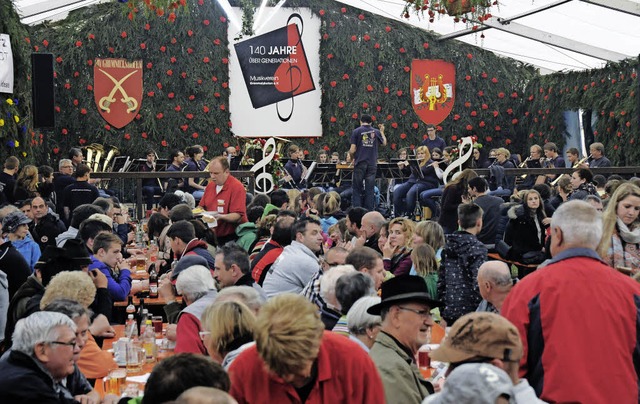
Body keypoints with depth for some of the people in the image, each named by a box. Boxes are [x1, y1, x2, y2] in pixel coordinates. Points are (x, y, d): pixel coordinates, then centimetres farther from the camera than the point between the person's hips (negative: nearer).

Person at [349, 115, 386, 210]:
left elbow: (352, 150, -8)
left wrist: (353, 159, 11)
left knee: (357, 189, 3)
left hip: (360, 164, -2)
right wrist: (382, 132, 34)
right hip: (372, 164, 2)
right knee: (369, 190, 5)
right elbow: (384, 143, 22)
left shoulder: (356, 131, -4)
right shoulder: (376, 132, 5)